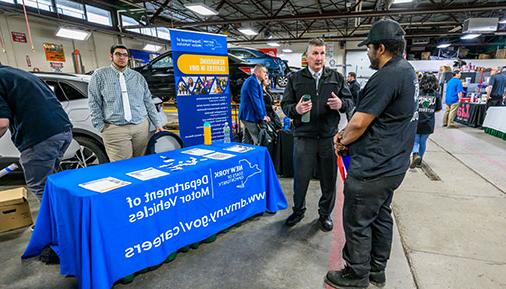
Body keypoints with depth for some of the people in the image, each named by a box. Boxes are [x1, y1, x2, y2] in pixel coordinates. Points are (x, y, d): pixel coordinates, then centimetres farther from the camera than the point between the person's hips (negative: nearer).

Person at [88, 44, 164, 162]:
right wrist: (101, 126, -3)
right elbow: (94, 103, 5)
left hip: (141, 126, 3)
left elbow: (148, 102, 13)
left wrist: (157, 124, 7)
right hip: (115, 129, -2)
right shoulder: (100, 75, 7)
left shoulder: (138, 76, 14)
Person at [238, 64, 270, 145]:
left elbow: (260, 99, 20)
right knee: (258, 141, -10)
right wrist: (262, 116, -13)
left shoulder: (255, 81, 20)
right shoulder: (252, 81, -13)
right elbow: (255, 100, -19)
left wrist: (264, 114, 11)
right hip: (249, 115, -11)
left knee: (247, 141, 14)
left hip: (247, 115, 11)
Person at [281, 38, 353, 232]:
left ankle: (325, 214, 33)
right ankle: (298, 211, 34)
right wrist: (296, 109, -18)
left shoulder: (337, 77, 9)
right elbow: (285, 104, 4)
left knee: (329, 179, 11)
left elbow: (350, 101, 10)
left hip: (329, 137, 1)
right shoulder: (295, 78, 6)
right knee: (301, 178, 10)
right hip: (303, 137, -1)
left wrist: (341, 104, -13)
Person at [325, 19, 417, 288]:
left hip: (372, 168, -10)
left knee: (357, 223, 6)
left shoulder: (387, 76, -22)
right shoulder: (407, 71, 11)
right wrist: (346, 132, 9)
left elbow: (359, 124, -21)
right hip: (392, 165, 10)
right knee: (381, 216, 20)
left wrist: (343, 142, -1)